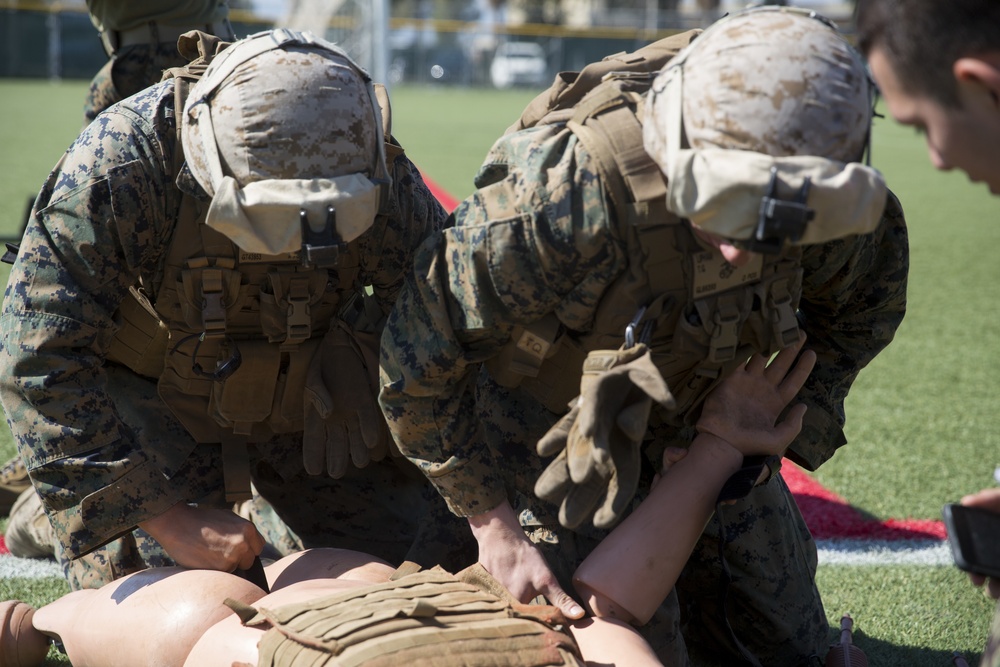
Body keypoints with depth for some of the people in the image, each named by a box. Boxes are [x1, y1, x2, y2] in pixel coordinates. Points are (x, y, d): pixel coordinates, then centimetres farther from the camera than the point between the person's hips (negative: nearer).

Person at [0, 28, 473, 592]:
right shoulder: (119, 167, -36)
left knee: (435, 561, 2)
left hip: (302, 393, 3)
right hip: (149, 392, -3)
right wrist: (169, 518, -37)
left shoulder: (382, 181, -28)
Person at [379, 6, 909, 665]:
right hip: (559, 432, -5)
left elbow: (865, 300, 3)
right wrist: (493, 521, -20)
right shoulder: (564, 197, -40)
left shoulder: (820, 201, -24)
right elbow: (418, 361, -27)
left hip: (703, 429, 5)